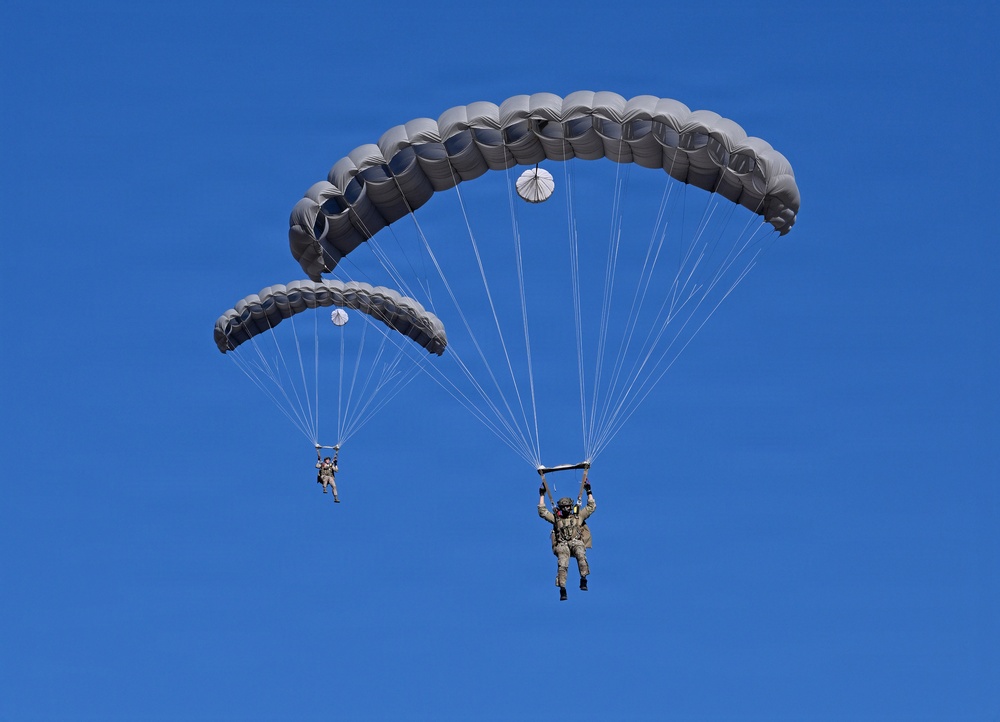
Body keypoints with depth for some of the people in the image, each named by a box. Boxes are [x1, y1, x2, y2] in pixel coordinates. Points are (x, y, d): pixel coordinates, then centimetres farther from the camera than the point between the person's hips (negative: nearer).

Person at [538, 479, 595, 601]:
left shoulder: (578, 516, 22)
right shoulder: (556, 518, 22)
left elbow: (591, 507, 24)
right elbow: (542, 512, 19)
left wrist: (588, 492, 22)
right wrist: (542, 495, 19)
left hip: (577, 542, -1)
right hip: (562, 544, 1)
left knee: (581, 555, -35)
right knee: (562, 564, -25)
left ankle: (583, 580, -37)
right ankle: (562, 589, -32)